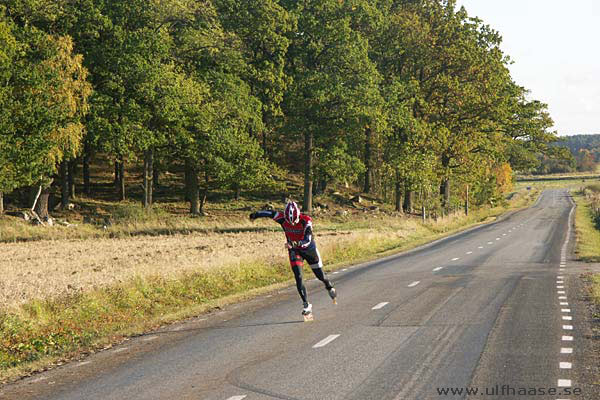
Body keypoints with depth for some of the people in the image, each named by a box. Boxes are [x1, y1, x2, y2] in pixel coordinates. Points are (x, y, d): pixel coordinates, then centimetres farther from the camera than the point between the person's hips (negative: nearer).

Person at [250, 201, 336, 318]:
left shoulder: (306, 221, -31)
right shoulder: (283, 218, -22)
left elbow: (308, 240, -40)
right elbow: (269, 213, -5)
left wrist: (297, 243, -59)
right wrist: (255, 214, 11)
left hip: (309, 249, -2)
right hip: (294, 251, 2)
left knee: (320, 276, 11)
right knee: (298, 277, -12)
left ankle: (330, 288, 44)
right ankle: (306, 305, -4)